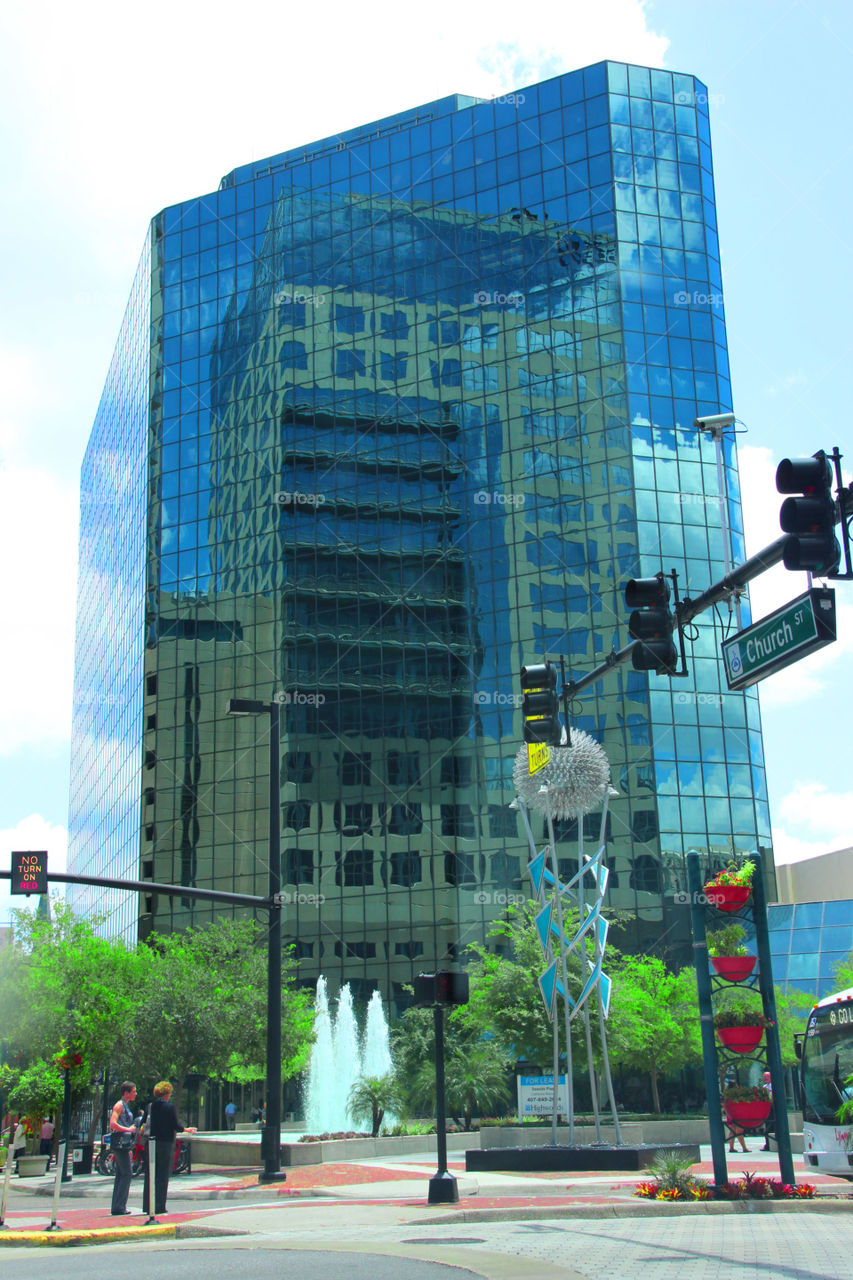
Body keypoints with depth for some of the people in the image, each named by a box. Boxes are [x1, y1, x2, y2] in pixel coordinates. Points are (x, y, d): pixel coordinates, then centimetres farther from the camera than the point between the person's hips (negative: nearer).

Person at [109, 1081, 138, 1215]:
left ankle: (116, 1207, 14)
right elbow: (113, 1124, -23)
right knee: (126, 1175, -11)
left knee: (120, 1176, 11)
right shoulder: (119, 1105, -11)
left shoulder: (125, 1106, 20)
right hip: (120, 1143, -10)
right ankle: (119, 1207, -11)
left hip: (123, 1145, 10)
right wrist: (129, 1129, -16)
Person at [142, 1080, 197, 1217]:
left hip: (151, 1143, 4)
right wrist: (187, 1129, 9)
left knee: (149, 1175, 9)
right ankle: (159, 1206, 1)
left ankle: (147, 1206, 11)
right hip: (165, 1144, -4)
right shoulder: (169, 1107, -9)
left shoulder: (150, 1106, 4)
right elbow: (176, 1126, -8)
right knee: (162, 1176, 2)